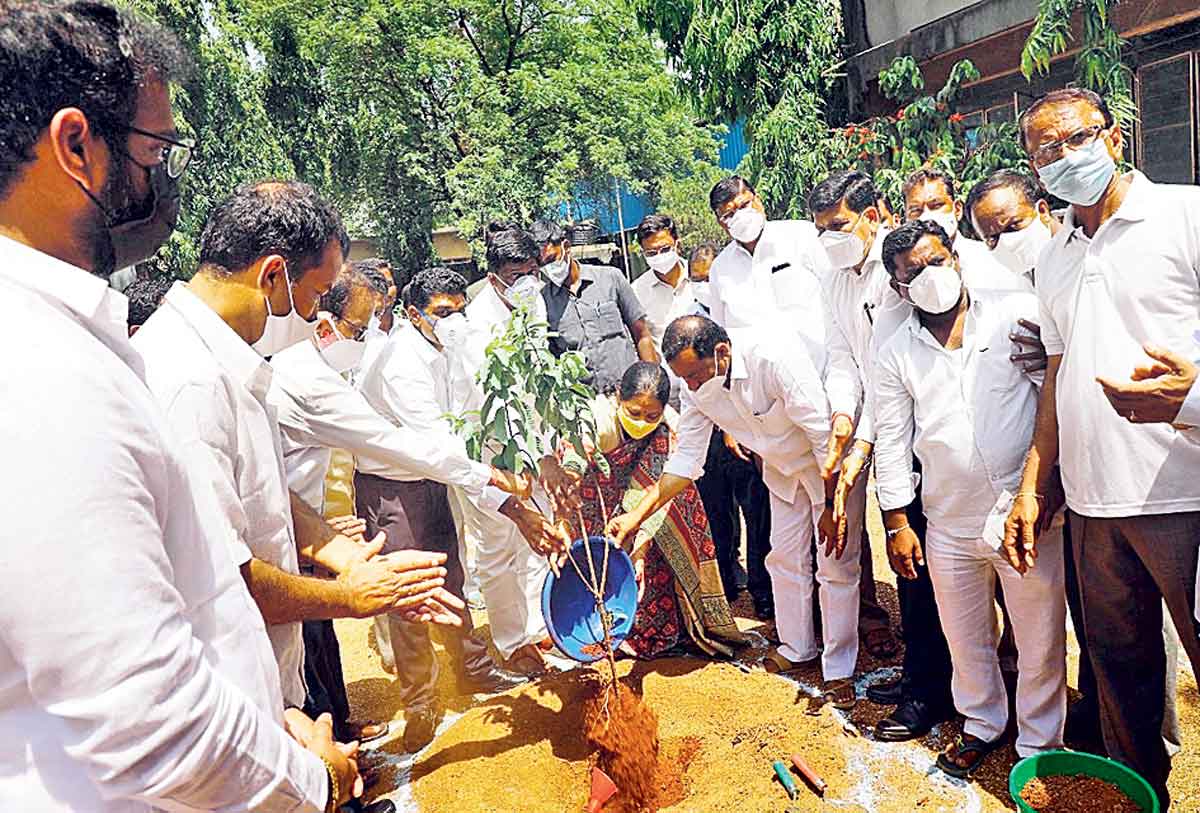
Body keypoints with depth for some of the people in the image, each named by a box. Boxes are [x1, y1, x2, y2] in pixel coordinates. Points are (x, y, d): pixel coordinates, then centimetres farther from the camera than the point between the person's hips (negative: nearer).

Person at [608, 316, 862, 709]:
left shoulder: (774, 359, -38)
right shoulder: (698, 385, -17)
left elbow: (825, 435, -31)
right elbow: (686, 458, -10)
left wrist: (832, 507, -26)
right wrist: (638, 514, -18)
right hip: (782, 467, 6)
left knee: (837, 565, -1)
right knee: (785, 558, 13)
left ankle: (839, 669, 13)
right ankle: (798, 648, 32)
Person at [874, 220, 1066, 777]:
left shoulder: (1019, 313, -3)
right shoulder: (897, 353, 4)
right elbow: (891, 440, 6)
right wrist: (896, 523, 4)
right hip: (950, 526, 3)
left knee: (1040, 639, 10)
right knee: (966, 638, 18)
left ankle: (1039, 742, 33)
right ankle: (982, 724, 42)